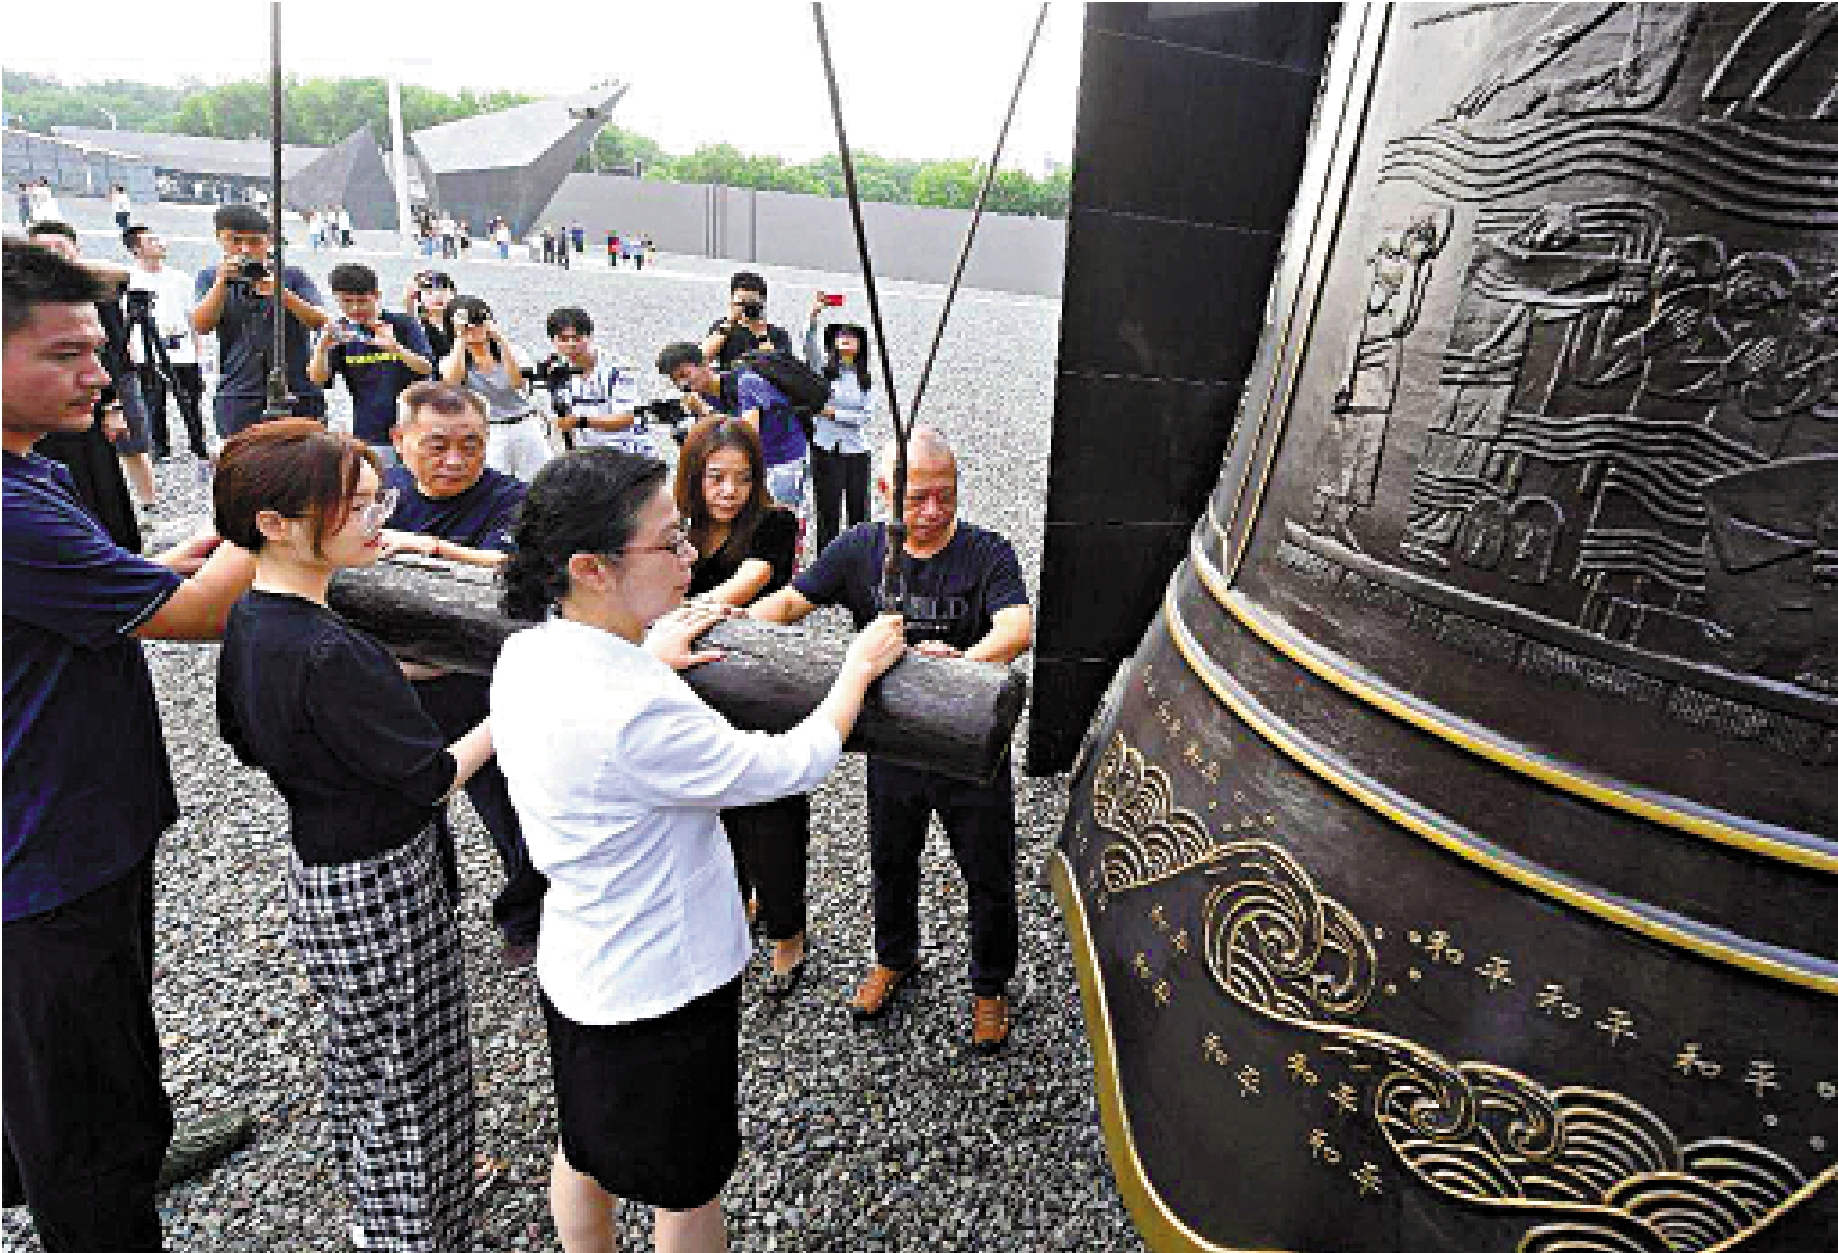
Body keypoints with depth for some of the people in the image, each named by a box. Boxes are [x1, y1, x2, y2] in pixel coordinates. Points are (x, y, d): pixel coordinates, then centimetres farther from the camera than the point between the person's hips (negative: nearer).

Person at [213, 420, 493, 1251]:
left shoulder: (248, 621, -2)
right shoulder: (328, 655, -32)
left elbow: (248, 741, 13)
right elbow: (433, 778, -23)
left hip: (315, 873, 10)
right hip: (379, 893, -10)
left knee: (358, 1065, 29)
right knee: (409, 1090, 10)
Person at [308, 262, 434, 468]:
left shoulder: (403, 325, 0)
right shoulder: (339, 332, 6)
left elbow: (428, 370, -10)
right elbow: (318, 380, -2)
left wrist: (396, 348, -28)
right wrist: (321, 348, -22)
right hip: (368, 436, 2)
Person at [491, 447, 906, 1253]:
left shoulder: (528, 651, -10)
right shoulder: (638, 714, -37)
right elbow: (791, 765, -24)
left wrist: (647, 662, 8)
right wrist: (859, 667, -10)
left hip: (574, 966, 8)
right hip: (662, 988, -8)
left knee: (584, 1148, 31)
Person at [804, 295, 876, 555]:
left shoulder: (866, 379, 9)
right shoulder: (823, 367, 2)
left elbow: (867, 416, 1)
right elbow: (810, 347, -18)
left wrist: (835, 413, -8)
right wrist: (814, 317, -33)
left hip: (857, 451, 2)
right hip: (827, 449, -2)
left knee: (859, 513, 6)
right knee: (828, 514, 1)